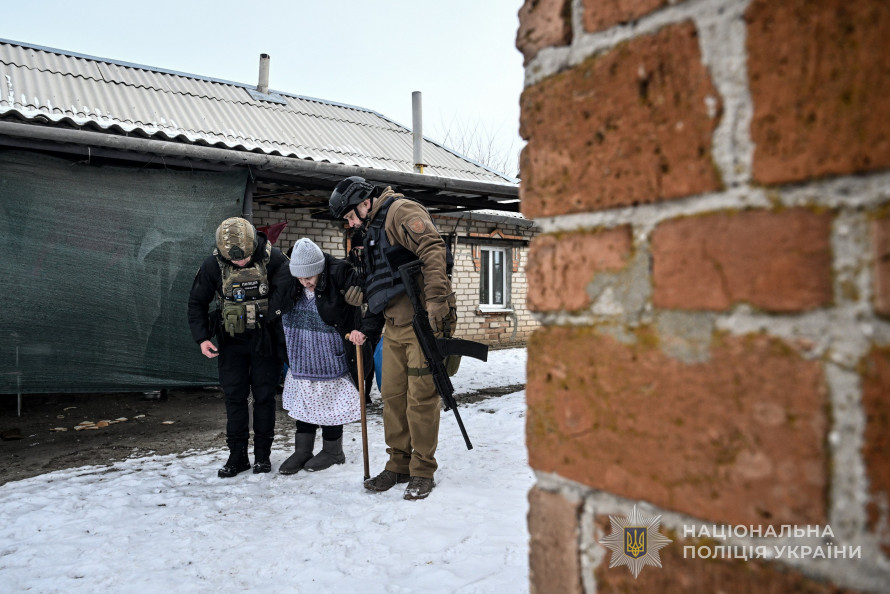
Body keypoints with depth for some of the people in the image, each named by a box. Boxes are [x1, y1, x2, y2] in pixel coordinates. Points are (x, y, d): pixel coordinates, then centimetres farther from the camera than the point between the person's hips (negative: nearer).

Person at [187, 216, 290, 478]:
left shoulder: (273, 257, -16)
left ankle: (262, 454, 18)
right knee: (234, 397, 5)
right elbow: (197, 301, 2)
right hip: (231, 341, 2)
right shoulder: (213, 264, -9)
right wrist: (202, 337, -5)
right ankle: (237, 455, 15)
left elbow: (287, 289, -11)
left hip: (265, 339, -1)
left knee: (264, 396, 5)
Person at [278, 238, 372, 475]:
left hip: (331, 361, -5)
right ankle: (302, 451, 28)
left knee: (330, 405, 8)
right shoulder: (292, 287, -1)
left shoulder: (339, 276, -19)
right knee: (303, 403, 14)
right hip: (302, 361, 5)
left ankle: (332, 451, 27)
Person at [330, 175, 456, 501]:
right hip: (394, 327, 9)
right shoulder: (373, 232, 25)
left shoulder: (401, 211, -4)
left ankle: (423, 471, 7)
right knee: (392, 395, 10)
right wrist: (367, 328, 20)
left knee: (421, 397, -4)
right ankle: (399, 464, 23)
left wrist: (436, 300, -29)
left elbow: (432, 250, -20)